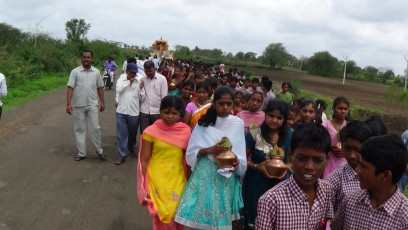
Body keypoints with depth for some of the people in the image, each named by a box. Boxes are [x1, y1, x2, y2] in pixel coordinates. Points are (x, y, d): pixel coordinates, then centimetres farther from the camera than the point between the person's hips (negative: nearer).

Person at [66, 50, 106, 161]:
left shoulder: (96, 72, 5)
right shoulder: (75, 72, -2)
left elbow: (99, 88, 12)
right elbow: (70, 88, -6)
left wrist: (102, 102, 8)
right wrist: (68, 104, -13)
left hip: (92, 105, 1)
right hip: (78, 106, -1)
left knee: (95, 128, 2)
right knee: (79, 129, 7)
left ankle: (99, 150, 17)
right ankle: (81, 153, 16)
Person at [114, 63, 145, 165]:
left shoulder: (138, 82, 3)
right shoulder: (121, 80, 6)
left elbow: (142, 99, 0)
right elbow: (118, 90, -15)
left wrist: (141, 88, -15)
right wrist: (129, 82, -11)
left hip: (134, 112, 1)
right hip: (121, 112, 0)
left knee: (132, 133, 15)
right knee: (121, 134, -1)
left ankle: (131, 149, 40)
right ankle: (122, 155, 7)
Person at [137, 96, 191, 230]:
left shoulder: (186, 131, -2)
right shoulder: (151, 132, -9)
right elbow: (144, 161, -6)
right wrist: (144, 189, -7)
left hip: (178, 182, 2)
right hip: (157, 182, -2)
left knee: (176, 217, 13)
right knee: (161, 218, 9)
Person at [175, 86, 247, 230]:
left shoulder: (238, 124, 0)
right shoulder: (204, 123, -2)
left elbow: (241, 154, 4)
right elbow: (191, 153, -1)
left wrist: (236, 162, -16)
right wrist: (210, 150, -16)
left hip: (227, 178, 1)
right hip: (204, 175, -1)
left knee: (222, 218, 7)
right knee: (202, 217, 4)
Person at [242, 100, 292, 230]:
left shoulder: (289, 135, 1)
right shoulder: (253, 135, -8)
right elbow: (243, 159, -4)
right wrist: (257, 167, -19)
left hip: (279, 184, 2)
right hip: (256, 185, -2)